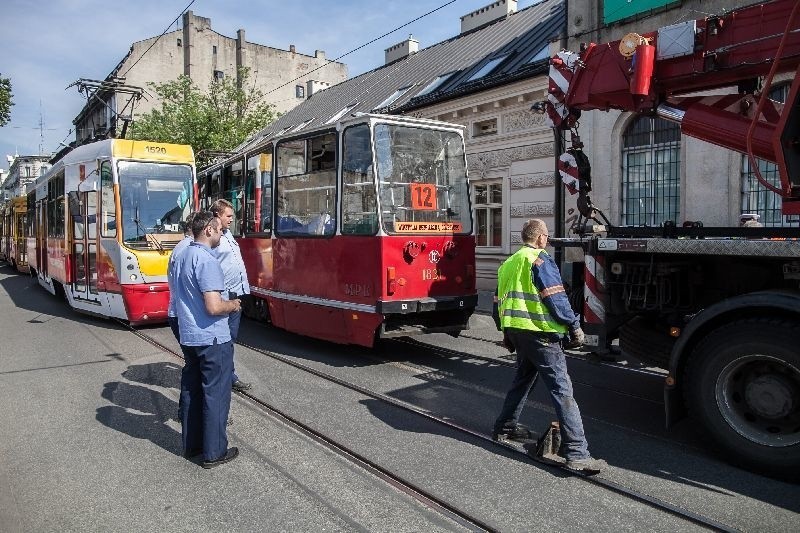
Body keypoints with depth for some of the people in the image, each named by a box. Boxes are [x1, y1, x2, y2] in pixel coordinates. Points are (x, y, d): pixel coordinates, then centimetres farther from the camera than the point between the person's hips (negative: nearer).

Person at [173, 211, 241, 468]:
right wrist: (232, 305, -6)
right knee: (215, 394, 2)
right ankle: (214, 452, 11)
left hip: (188, 337, 9)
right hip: (212, 339, -9)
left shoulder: (181, 257, 10)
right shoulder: (207, 261, -20)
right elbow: (214, 307, -26)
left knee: (191, 390, 17)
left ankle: (191, 444, 28)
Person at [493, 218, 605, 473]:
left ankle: (505, 427, 35)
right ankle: (576, 452, -13)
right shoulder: (539, 259, -8)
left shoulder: (508, 264, 17)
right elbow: (555, 297, -14)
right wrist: (574, 326, -7)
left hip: (515, 329, 9)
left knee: (523, 377, 26)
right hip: (539, 331, -9)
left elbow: (502, 301, 21)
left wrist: (507, 334, 27)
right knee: (561, 388, -10)